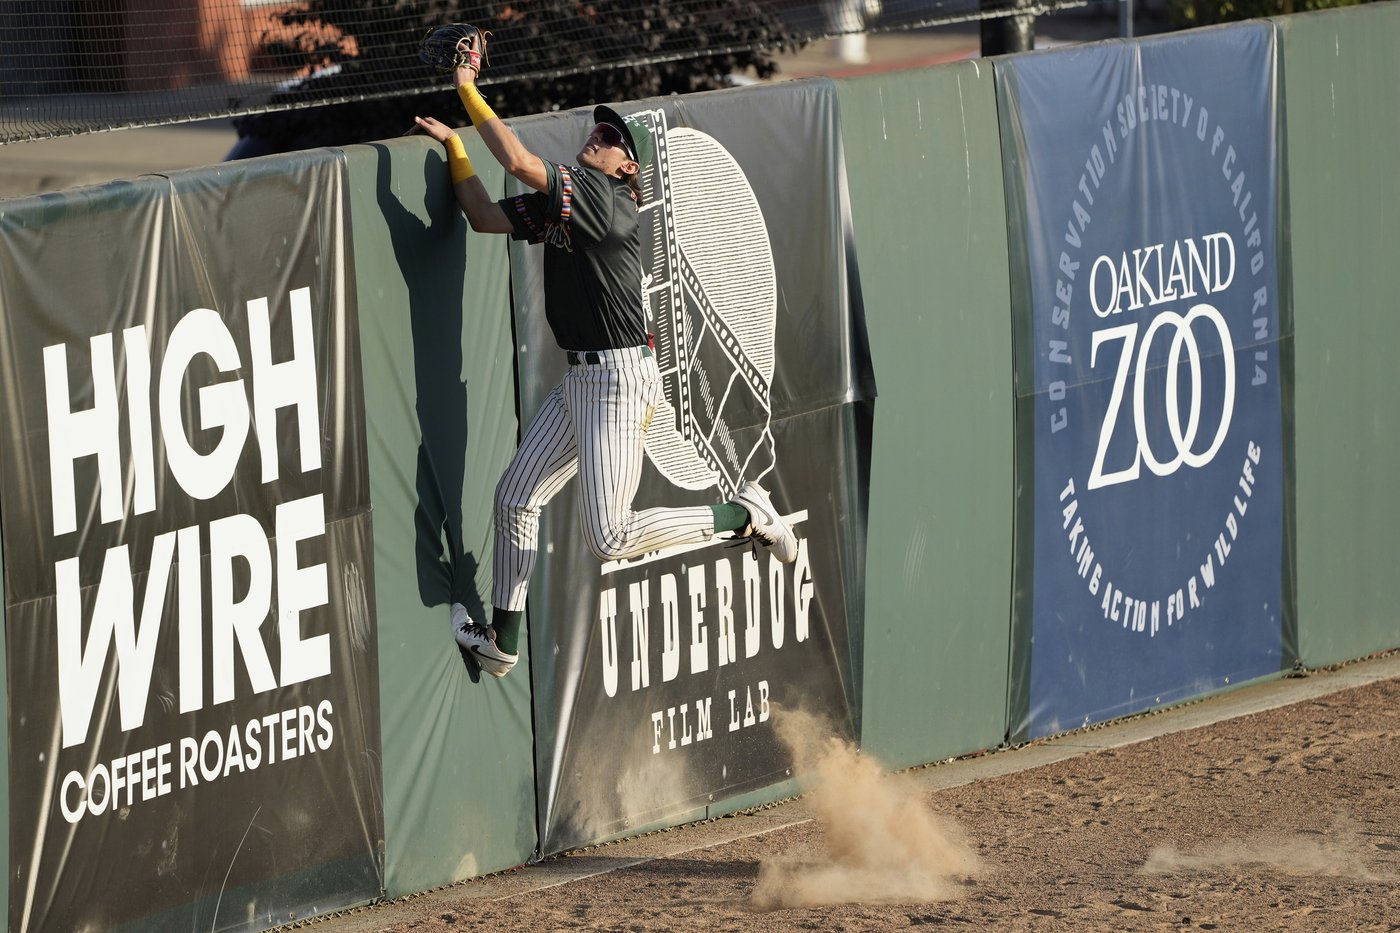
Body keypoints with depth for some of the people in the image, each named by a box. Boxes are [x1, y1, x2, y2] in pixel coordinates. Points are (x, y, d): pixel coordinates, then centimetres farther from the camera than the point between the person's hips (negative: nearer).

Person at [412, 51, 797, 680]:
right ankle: (502, 642, 21)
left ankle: (745, 516, 5)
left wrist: (468, 90, -17)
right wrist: (454, 146, 8)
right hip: (582, 378, 10)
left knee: (609, 538, -10)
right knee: (515, 499, 11)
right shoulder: (558, 203, 12)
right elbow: (485, 217, 17)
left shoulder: (603, 196, -15)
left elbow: (519, 161, -23)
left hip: (619, 379, -10)